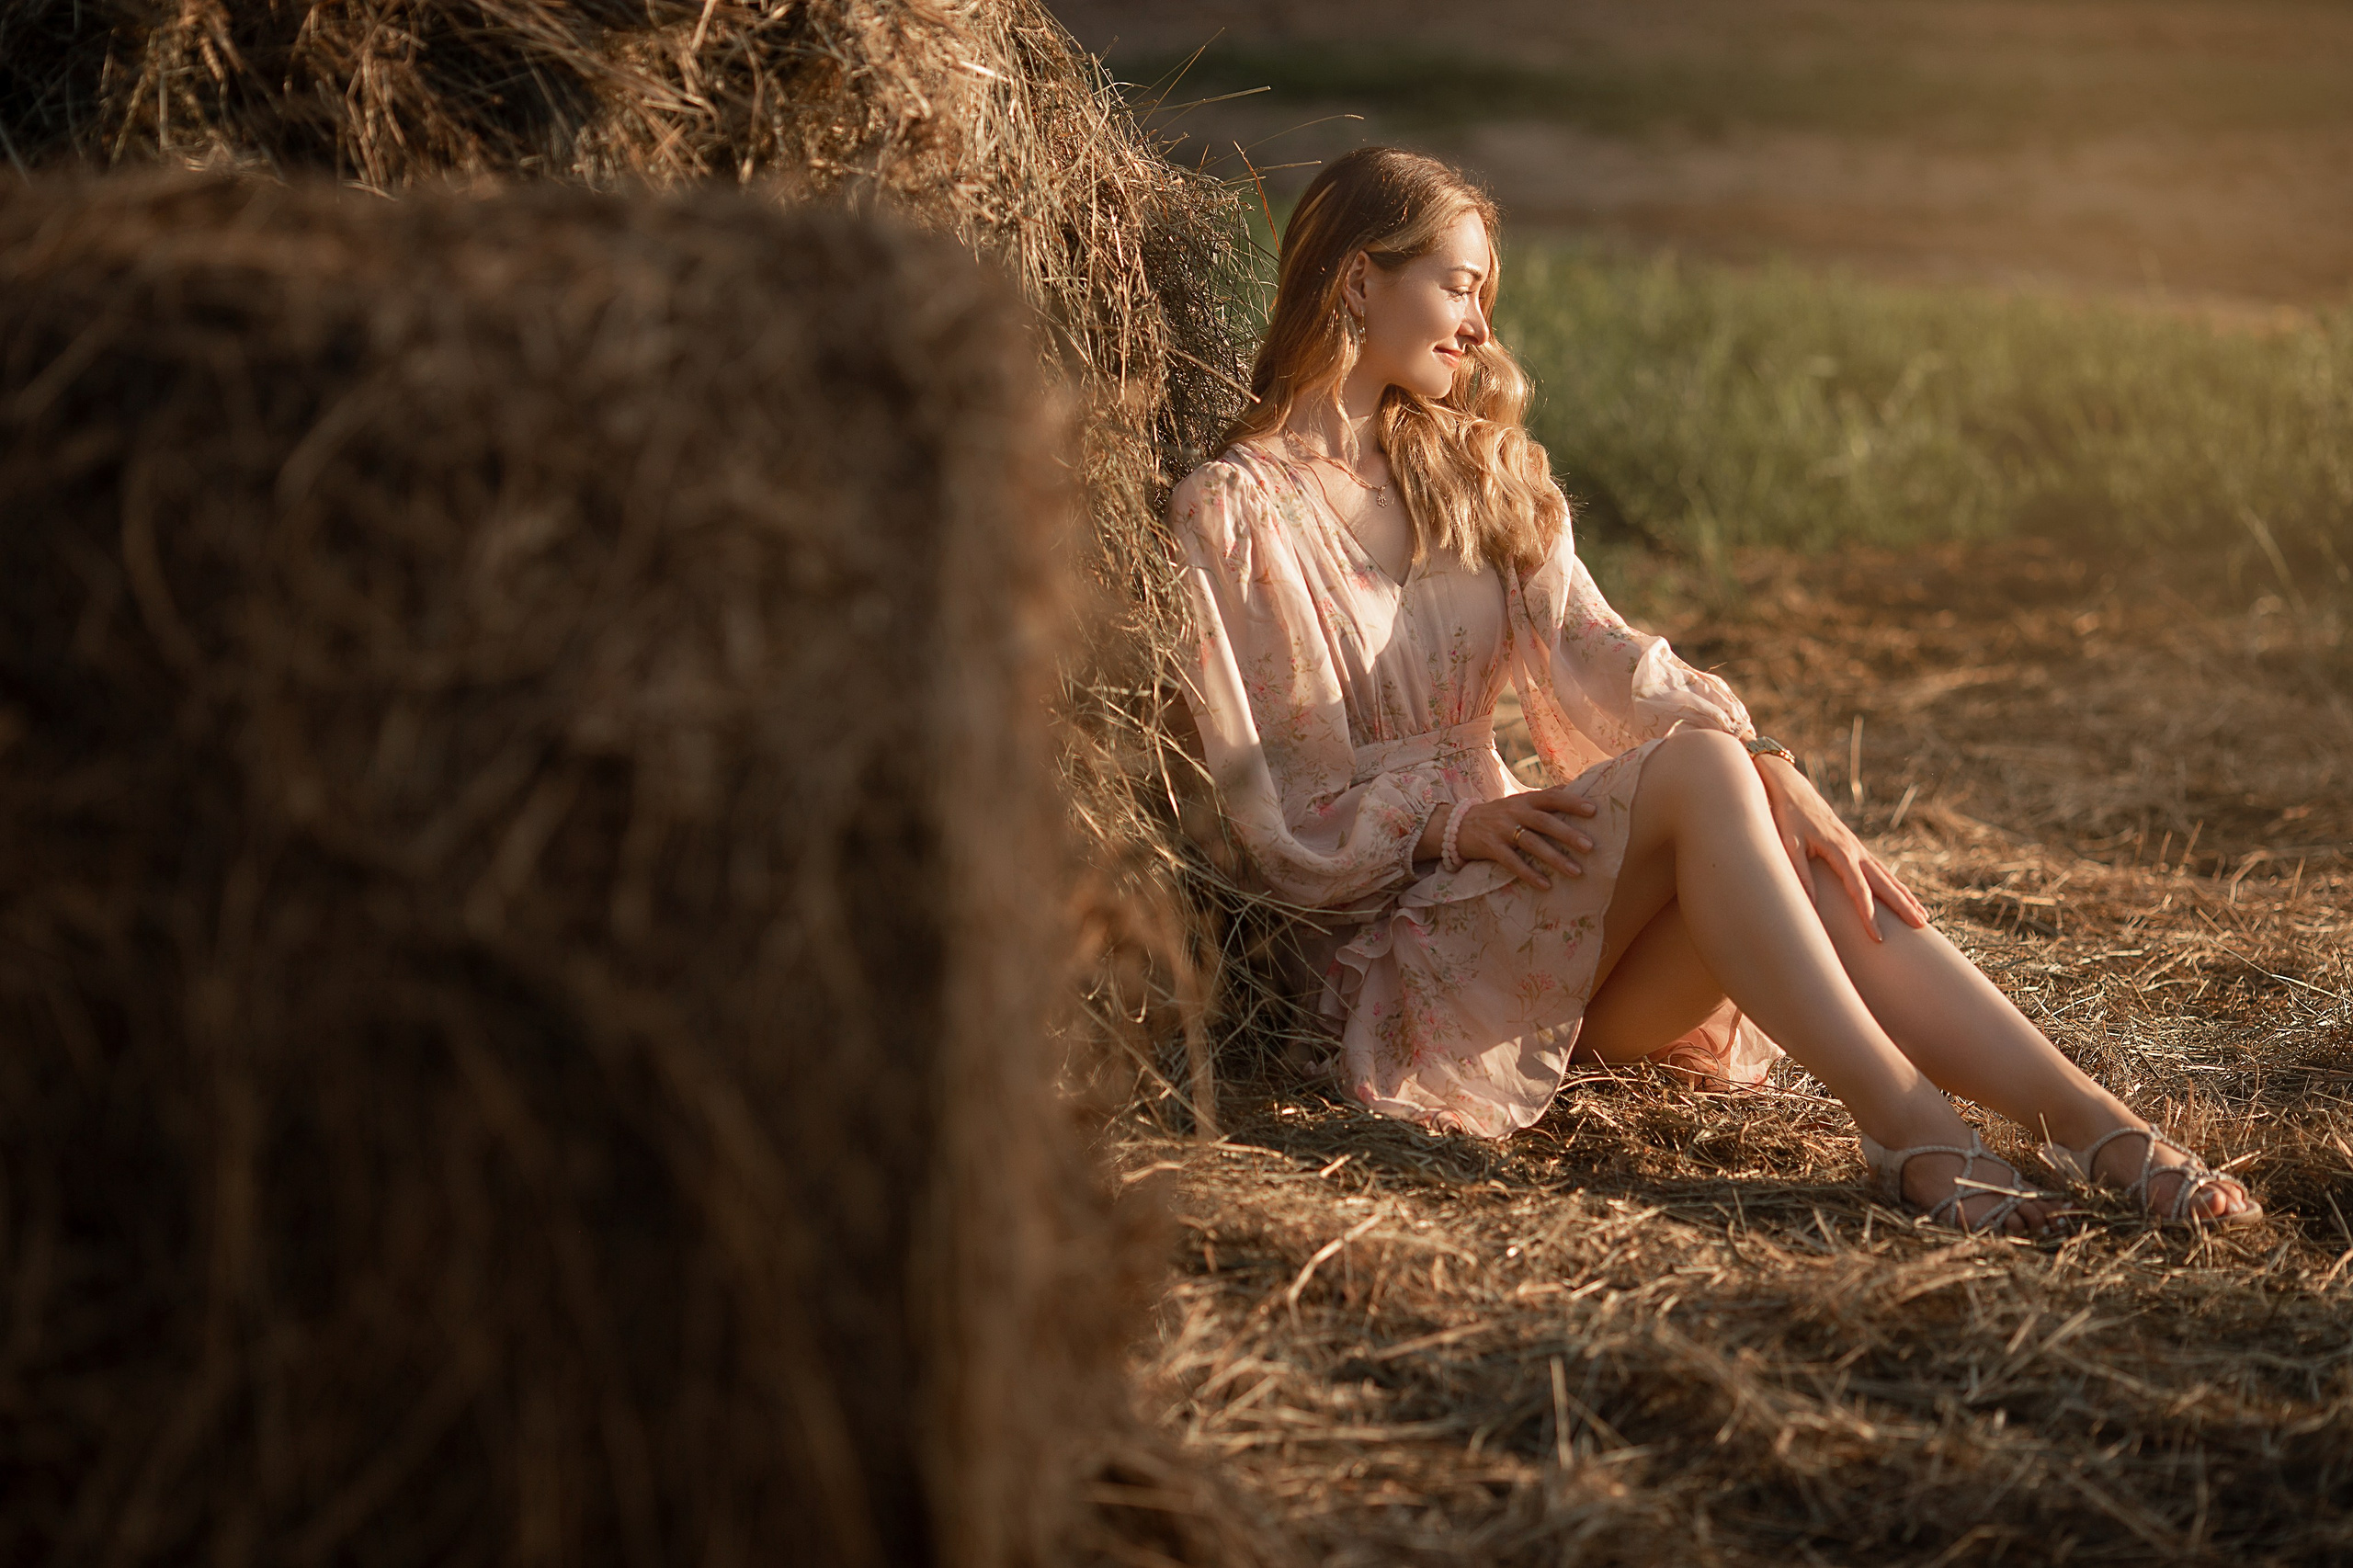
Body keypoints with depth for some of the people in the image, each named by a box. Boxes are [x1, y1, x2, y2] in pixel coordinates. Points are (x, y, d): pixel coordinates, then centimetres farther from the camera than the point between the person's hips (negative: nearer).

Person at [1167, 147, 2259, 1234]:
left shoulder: (1470, 471, 16)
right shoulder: (1230, 514, -4)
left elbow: (1593, 655, 0)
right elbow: (1268, 815, -8)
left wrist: (1773, 773, -17)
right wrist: (1452, 822, -21)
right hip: (1388, 946, -6)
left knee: (1787, 857, -25)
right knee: (1699, 770, -29)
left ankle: (2100, 1132, -35)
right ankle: (1905, 1129, -38)